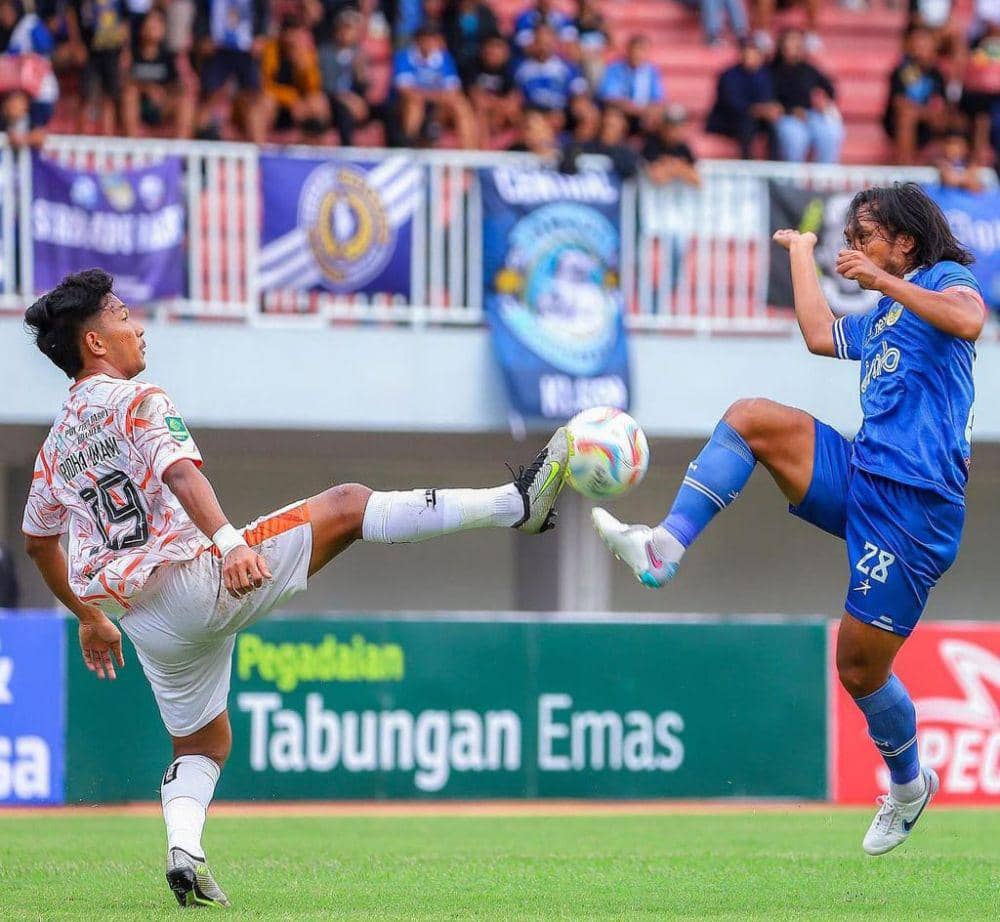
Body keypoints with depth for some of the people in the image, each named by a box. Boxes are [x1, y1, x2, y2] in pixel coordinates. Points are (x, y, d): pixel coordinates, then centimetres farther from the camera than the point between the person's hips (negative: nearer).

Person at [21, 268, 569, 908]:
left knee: (202, 743, 22)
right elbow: (179, 473, -24)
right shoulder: (138, 402, -5)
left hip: (149, 626, 8)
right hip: (197, 577, -8)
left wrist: (89, 618, 42)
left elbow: (39, 542, 30)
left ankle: (183, 848, -6)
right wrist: (228, 541, -39)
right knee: (347, 504, -9)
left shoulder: (56, 446, 19)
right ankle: (516, 504, -18)